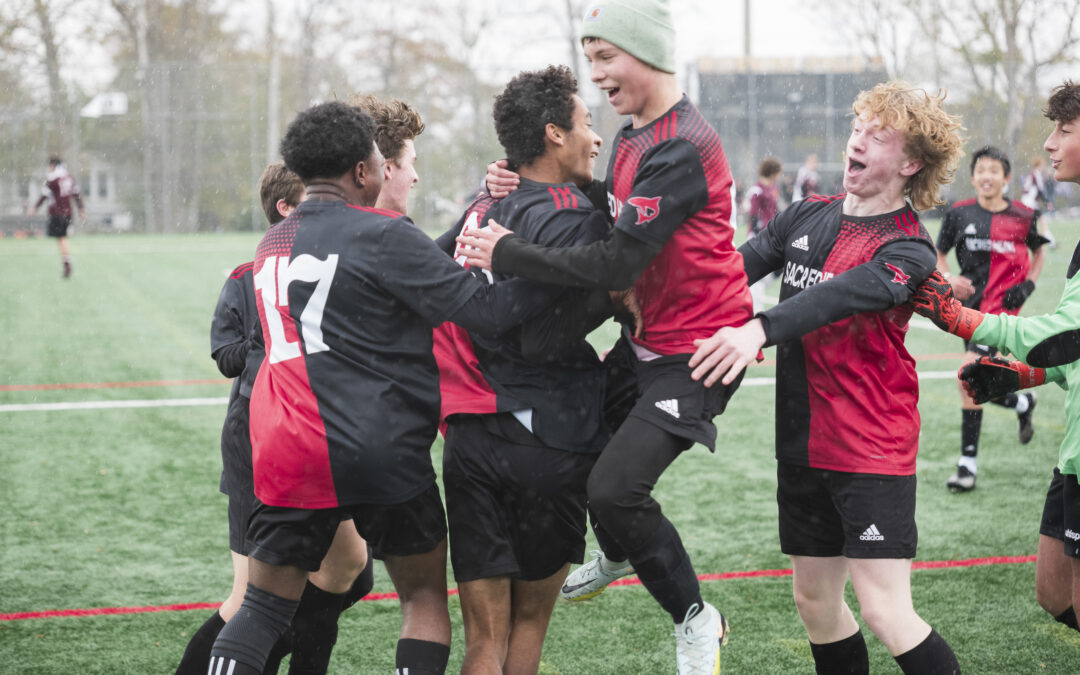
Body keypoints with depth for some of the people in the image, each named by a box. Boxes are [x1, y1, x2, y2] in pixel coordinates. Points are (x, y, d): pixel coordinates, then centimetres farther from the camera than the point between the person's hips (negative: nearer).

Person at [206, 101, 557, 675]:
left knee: (262, 608, 13)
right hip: (380, 451, -6)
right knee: (425, 596, 11)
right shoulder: (382, 235, -9)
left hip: (285, 456, 6)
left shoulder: (271, 245, 15)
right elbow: (486, 311, -13)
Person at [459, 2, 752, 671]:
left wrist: (507, 254, -23)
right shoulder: (633, 137, 9)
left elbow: (616, 263, -29)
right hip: (651, 338, 10)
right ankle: (619, 556, 43)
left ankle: (696, 620, 2)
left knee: (615, 486, -18)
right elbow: (606, 218, 14)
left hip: (697, 348, -10)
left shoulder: (679, 149, -23)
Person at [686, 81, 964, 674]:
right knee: (815, 601, 14)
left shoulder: (907, 249, -11)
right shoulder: (806, 218, 9)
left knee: (887, 613, -11)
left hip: (873, 447, -7)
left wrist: (760, 329, -45)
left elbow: (846, 294, -29)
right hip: (803, 442, 7)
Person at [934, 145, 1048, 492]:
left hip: (1001, 307, -4)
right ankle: (1022, 404, 46)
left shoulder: (1022, 217, -3)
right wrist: (949, 279, -8)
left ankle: (968, 463, -10)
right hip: (969, 304, 5)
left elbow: (1039, 252, 16)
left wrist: (1028, 284, 1)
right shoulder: (959, 213, 1)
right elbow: (939, 255, 11)